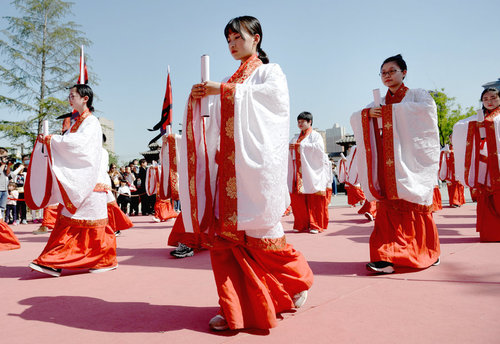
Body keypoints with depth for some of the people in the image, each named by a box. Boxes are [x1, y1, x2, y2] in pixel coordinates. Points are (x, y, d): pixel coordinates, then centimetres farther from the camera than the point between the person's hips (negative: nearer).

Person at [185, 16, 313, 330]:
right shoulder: (229, 83, 24)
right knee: (222, 232, -3)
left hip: (256, 162, -5)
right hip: (228, 165, 6)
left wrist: (224, 91, -15)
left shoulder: (270, 71, 10)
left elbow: (275, 96, -12)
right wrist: (199, 99, 0)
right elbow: (215, 120, 20)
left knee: (260, 233, -5)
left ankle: (298, 278, 22)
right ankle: (234, 310, 6)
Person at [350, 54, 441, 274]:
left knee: (414, 206, -3)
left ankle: (428, 253, 13)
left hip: (410, 162, -3)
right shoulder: (380, 103, 19)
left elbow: (428, 107, -15)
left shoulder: (416, 95, 7)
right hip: (388, 165, 4)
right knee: (389, 208, -5)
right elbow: (354, 118, 13)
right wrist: (368, 113, -8)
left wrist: (392, 110, -14)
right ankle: (389, 257, -6)